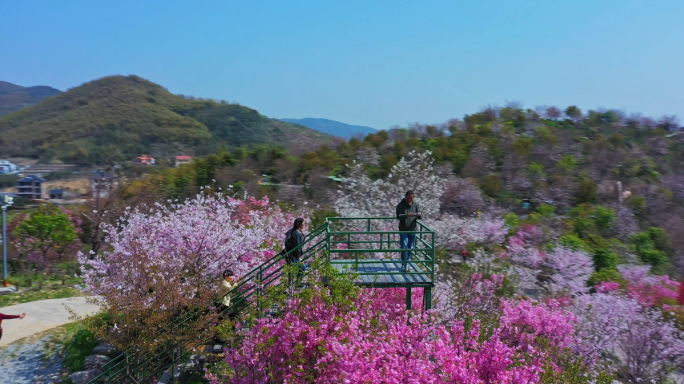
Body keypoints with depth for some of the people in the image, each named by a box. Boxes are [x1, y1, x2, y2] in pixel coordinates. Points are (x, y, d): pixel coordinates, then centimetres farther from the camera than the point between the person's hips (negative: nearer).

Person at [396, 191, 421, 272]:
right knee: (404, 248, -7)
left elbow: (420, 216, -1)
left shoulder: (416, 205, 5)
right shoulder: (400, 205, -4)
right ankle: (404, 265, -2)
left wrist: (419, 215, -26)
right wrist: (407, 215, -31)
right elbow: (398, 216, -14)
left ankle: (407, 263, 24)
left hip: (413, 230, 3)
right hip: (403, 230, -3)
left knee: (410, 247, 10)